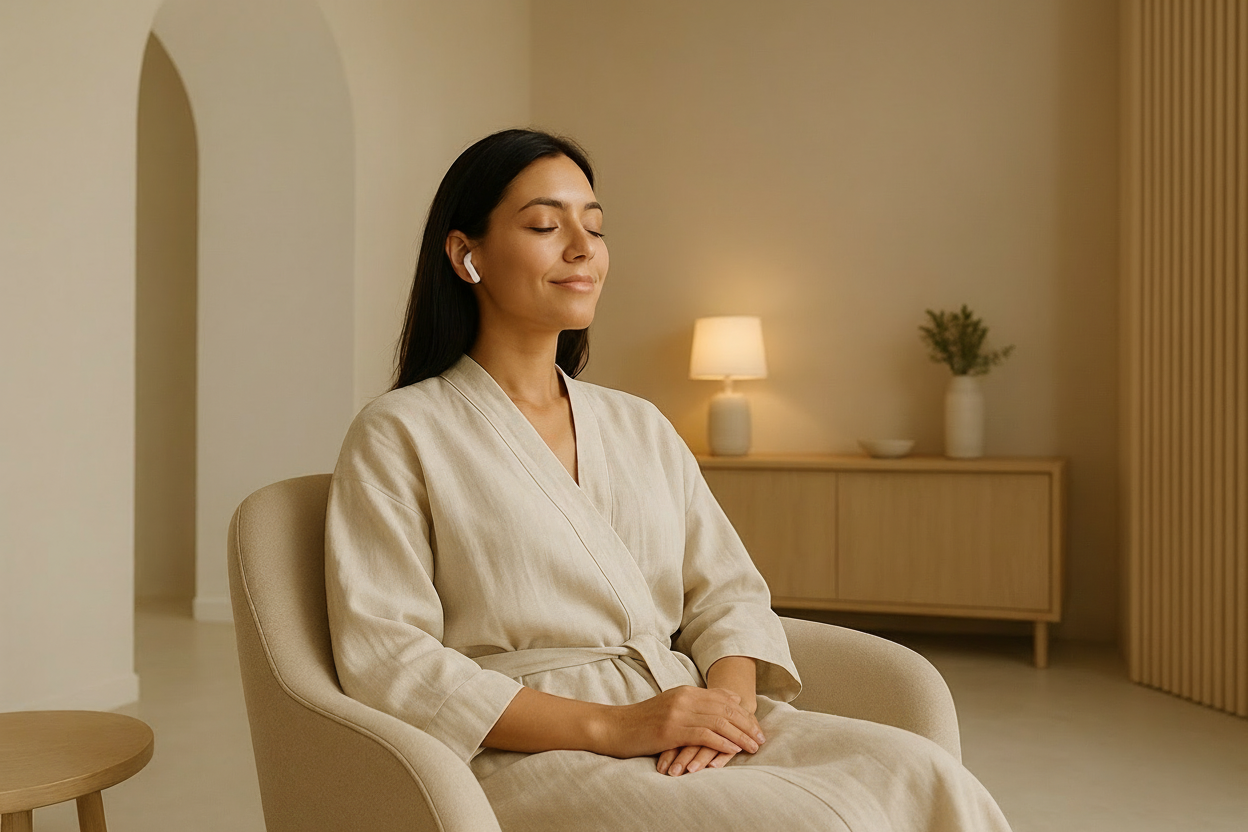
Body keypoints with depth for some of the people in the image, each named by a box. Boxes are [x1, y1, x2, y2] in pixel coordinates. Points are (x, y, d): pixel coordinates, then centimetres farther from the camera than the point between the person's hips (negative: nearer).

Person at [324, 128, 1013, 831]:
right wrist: (610, 726, -17)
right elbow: (385, 661, -8)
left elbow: (727, 590, 14)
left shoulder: (643, 426, 19)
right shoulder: (398, 436, 1)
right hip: (533, 754, -5)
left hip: (689, 722, 6)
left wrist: (729, 696, -10)